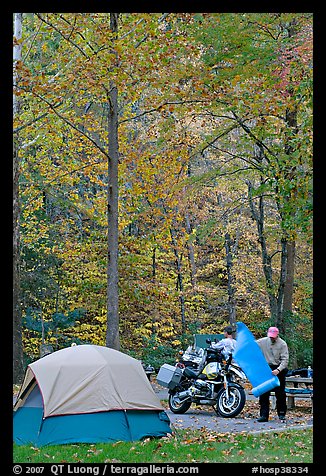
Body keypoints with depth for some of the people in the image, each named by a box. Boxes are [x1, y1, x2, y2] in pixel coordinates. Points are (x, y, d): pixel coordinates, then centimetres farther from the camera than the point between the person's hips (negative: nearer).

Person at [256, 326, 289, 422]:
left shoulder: (282, 344, -8)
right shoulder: (263, 341, 2)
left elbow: (285, 360, -14)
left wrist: (278, 370, -28)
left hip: (278, 370, -3)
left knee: (280, 393, 3)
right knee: (263, 393, 0)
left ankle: (281, 414, 17)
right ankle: (264, 415, 3)